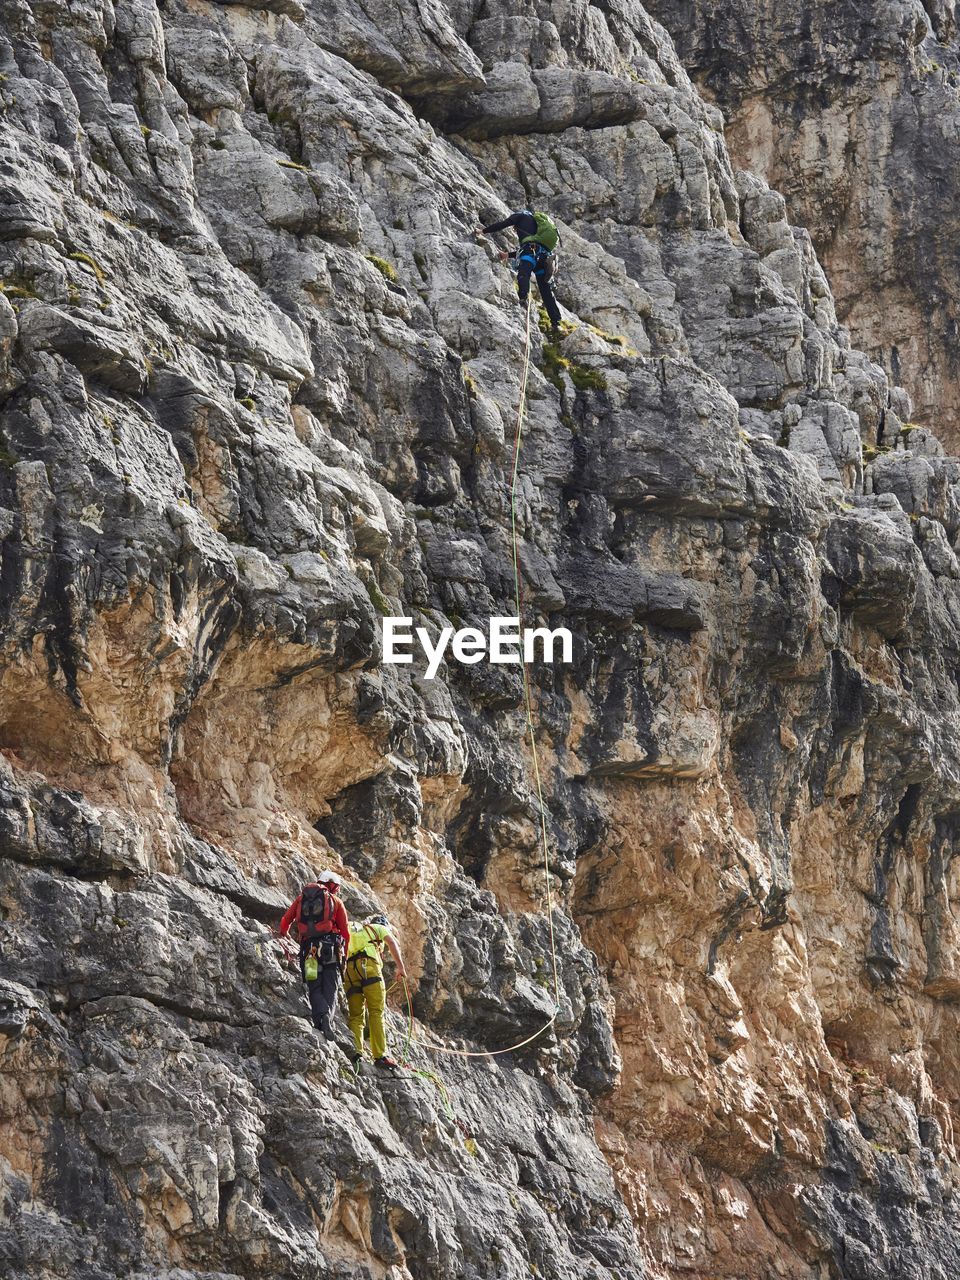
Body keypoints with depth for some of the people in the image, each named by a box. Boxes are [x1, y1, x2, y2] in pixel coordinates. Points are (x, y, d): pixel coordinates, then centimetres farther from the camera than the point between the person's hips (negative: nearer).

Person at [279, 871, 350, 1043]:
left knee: (314, 988, 3)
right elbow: (345, 932, 11)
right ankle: (325, 1019, -22)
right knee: (329, 988, 0)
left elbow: (285, 920, 20)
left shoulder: (301, 898, 21)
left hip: (308, 948, 1)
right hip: (330, 944, -1)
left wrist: (283, 935, 40)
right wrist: (344, 954, 22)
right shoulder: (335, 901, 15)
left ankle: (322, 1016, -25)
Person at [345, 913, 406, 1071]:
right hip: (369, 966, -5)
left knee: (355, 1015, 4)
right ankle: (380, 1056, -14)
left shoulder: (353, 932, 39)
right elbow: (391, 942, 3)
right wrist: (400, 966, -5)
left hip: (349, 968, 5)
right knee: (376, 1012, -7)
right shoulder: (379, 928, 23)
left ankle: (356, 1052, -15)